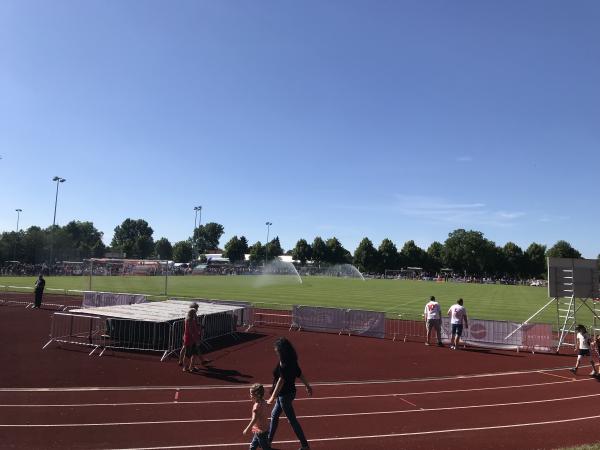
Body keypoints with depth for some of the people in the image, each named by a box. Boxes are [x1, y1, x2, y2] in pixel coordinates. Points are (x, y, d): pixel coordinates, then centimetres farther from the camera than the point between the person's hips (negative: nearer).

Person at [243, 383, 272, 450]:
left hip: (260, 431, -9)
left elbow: (254, 419, -24)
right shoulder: (264, 403, 1)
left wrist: (247, 429, -15)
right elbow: (266, 415, 10)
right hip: (265, 429, 9)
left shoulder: (257, 406, -24)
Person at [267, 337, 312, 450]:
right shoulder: (292, 361, -1)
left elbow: (281, 381, -26)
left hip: (285, 395, -9)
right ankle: (268, 440, 36)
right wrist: (308, 386, 19)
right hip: (290, 391, 9)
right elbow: (300, 374, 8)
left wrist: (273, 397, -22)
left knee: (292, 420, 4)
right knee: (274, 415, 22)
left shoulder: (283, 364, -26)